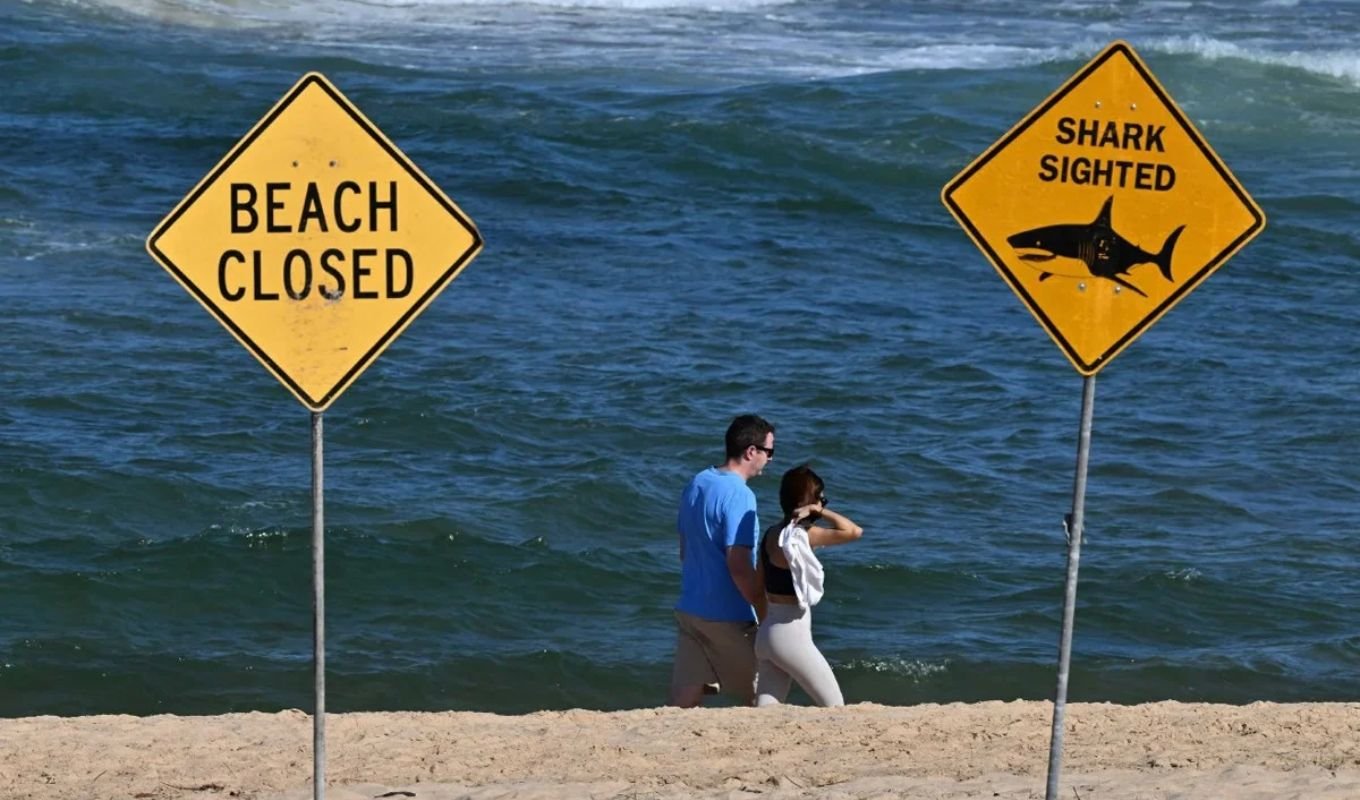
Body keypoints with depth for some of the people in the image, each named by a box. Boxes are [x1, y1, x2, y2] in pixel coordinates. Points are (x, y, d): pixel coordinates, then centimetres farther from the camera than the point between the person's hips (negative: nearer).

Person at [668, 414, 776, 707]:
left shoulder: (695, 485, 8)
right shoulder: (739, 495, -18)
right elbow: (739, 567, -22)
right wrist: (767, 614, -14)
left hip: (690, 610, 8)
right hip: (727, 617, -7)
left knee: (684, 702, 3)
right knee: (761, 700, 10)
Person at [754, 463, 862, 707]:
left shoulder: (772, 533, 9)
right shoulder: (798, 536, -17)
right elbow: (854, 531, -20)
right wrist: (819, 511, -11)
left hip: (767, 634, 8)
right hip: (791, 638, -8)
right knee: (835, 708, 6)